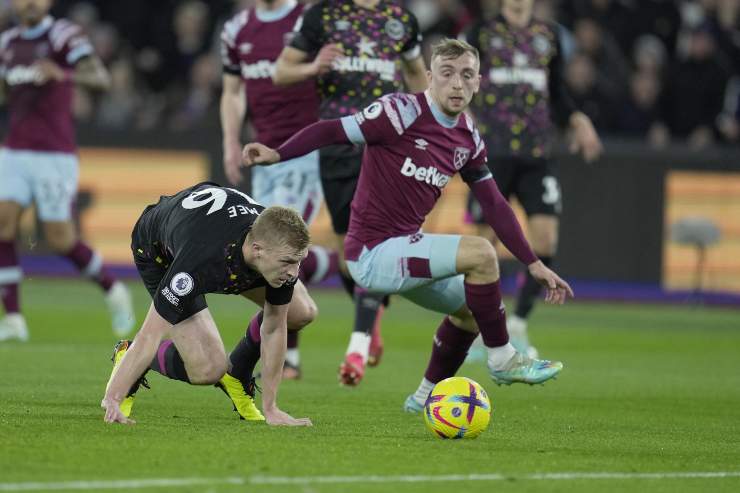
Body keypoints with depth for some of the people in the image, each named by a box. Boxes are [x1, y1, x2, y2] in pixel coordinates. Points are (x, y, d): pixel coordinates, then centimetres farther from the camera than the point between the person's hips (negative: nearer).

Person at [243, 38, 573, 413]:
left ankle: (427, 396, 41)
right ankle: (502, 359, -10)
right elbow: (332, 130, -18)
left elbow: (495, 207, 12)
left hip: (404, 250, 9)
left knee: (470, 308, 26)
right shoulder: (403, 112, -16)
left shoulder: (467, 138, 6)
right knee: (480, 253, -24)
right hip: (372, 253, -9)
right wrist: (277, 154, -33)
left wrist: (534, 264, 10)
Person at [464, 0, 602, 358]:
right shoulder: (482, 34, 4)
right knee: (485, 240, -1)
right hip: (492, 151, -3)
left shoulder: (548, 36, 13)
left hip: (537, 154, 3)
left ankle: (518, 324, 2)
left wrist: (577, 120, 4)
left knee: (545, 237, -11)